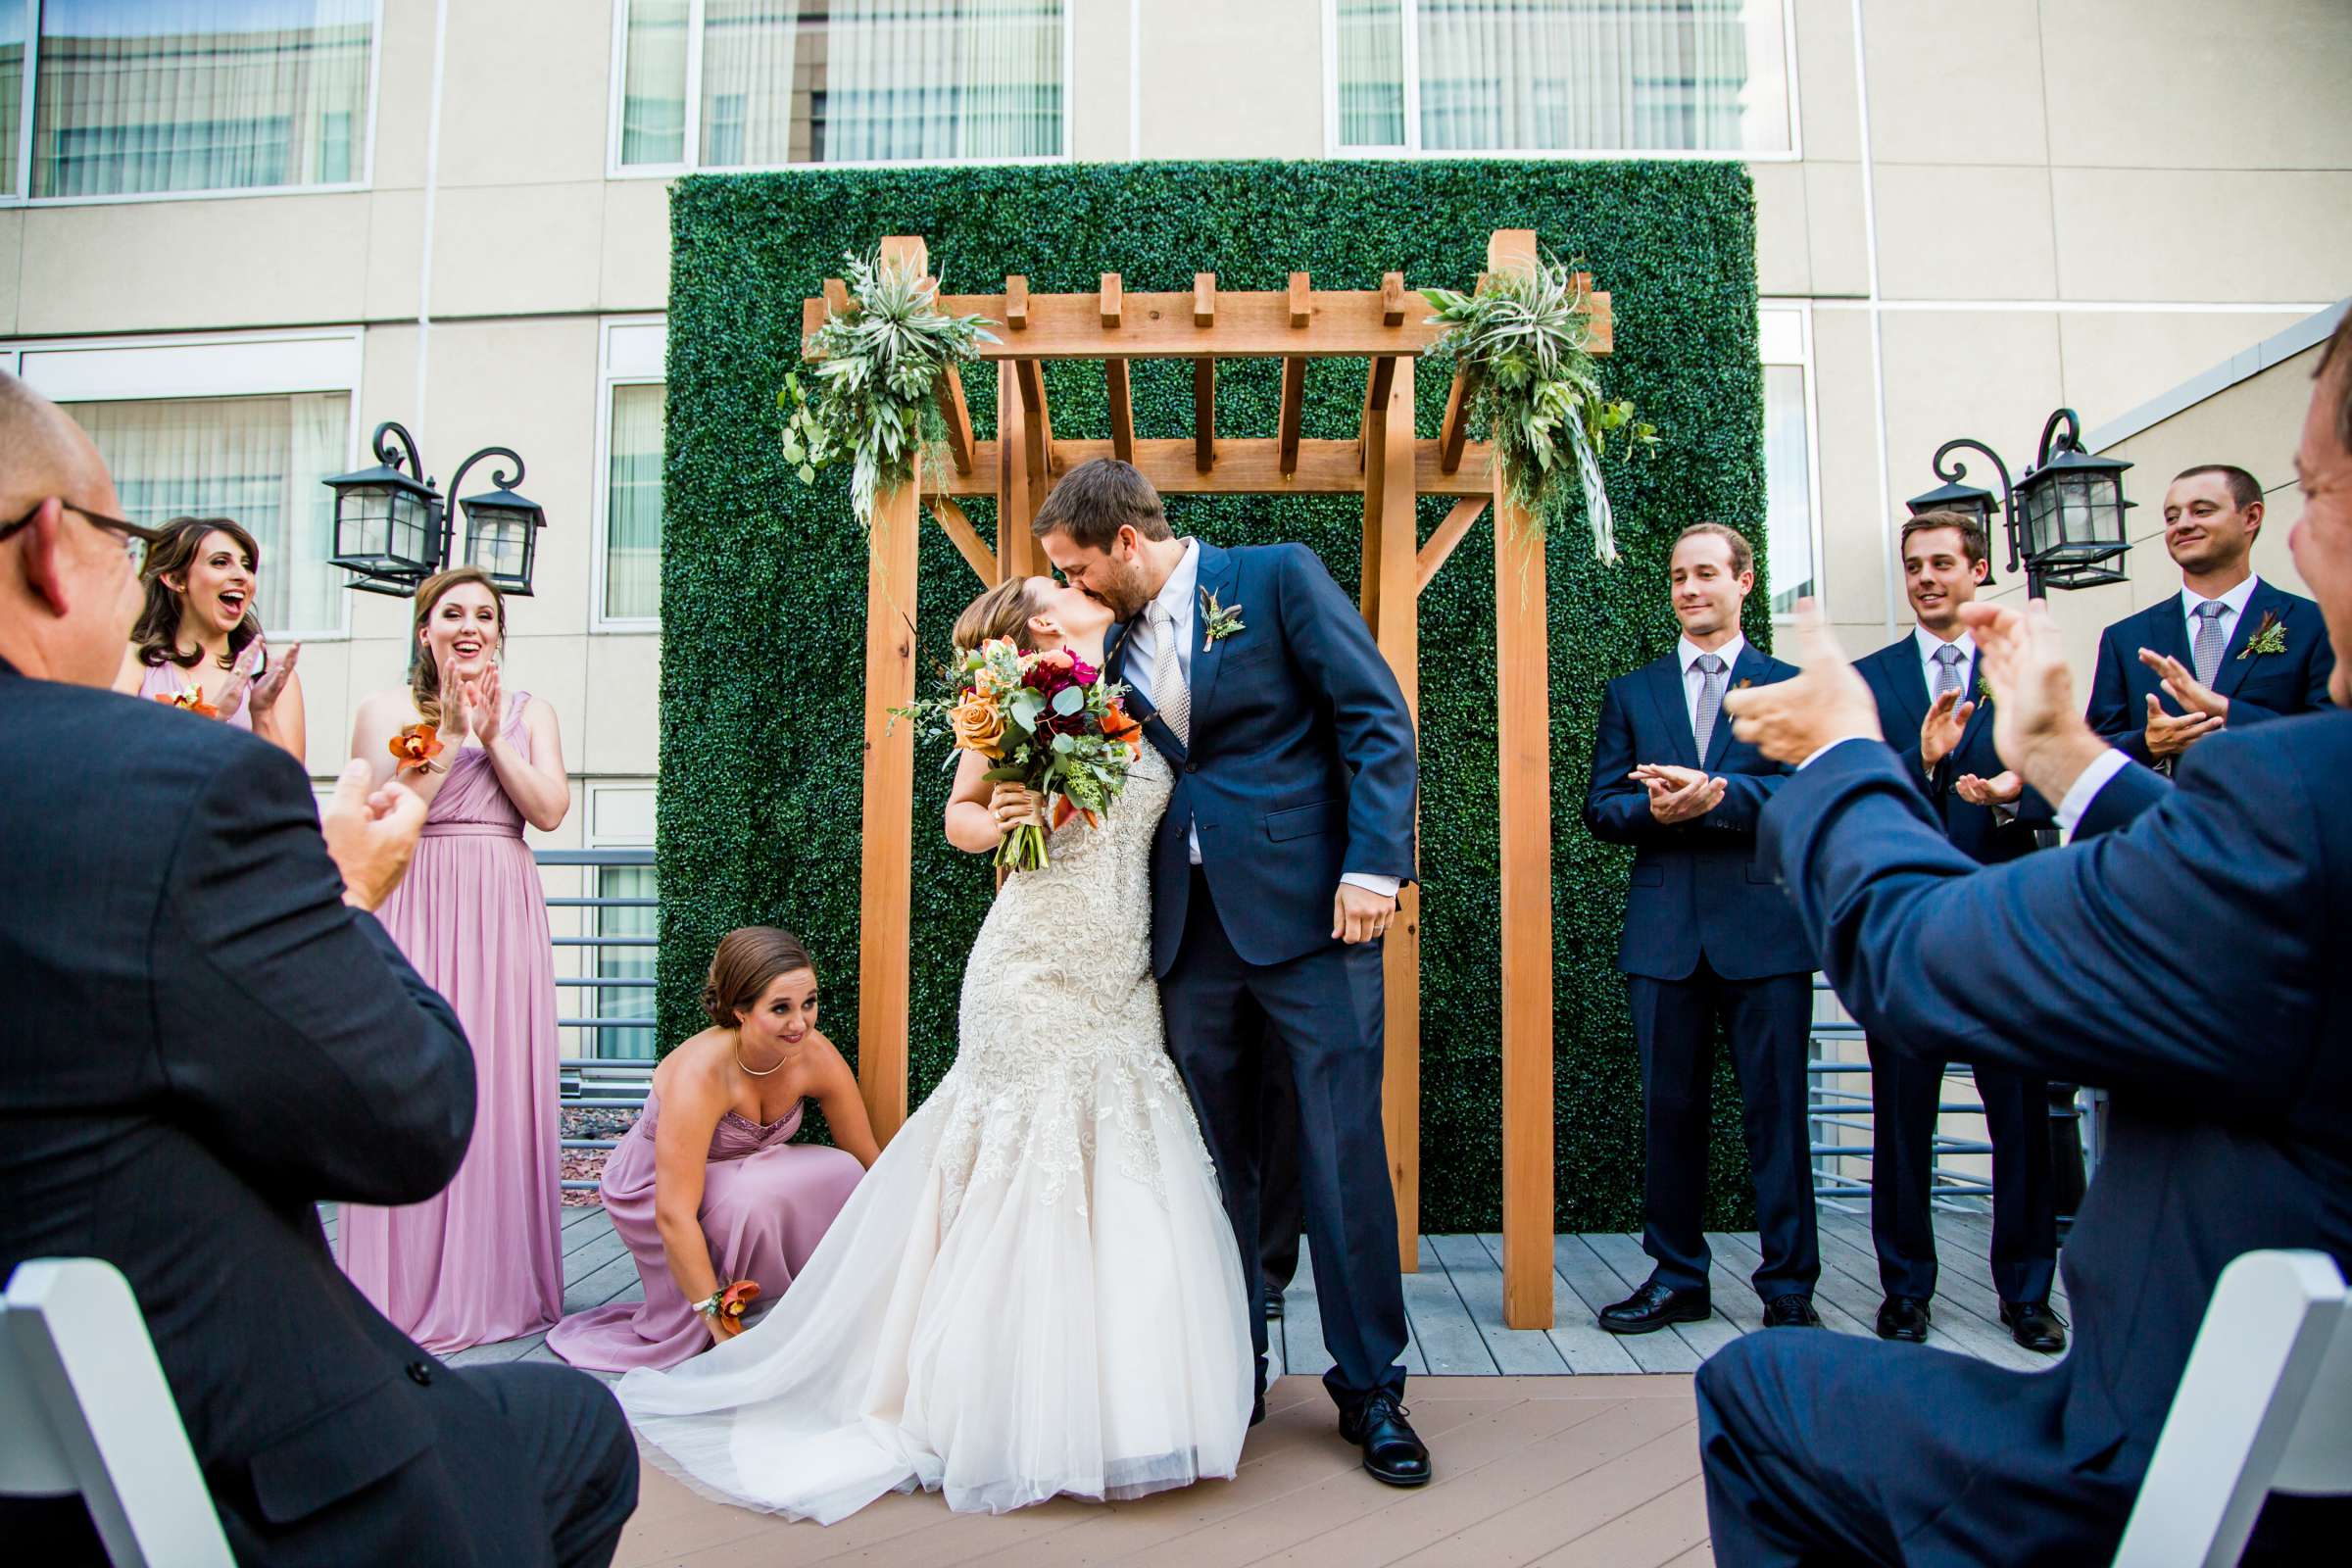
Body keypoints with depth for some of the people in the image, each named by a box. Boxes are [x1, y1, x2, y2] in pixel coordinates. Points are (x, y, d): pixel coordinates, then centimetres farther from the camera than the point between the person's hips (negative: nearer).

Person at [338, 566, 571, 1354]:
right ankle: (408, 1289, 9)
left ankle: (499, 1283, 11)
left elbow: (551, 809, 1)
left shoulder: (530, 712, 13)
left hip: (503, 913, 2)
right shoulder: (385, 709, 7)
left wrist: (493, 737, -5)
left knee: (503, 1089, 1)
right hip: (416, 911, -1)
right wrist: (449, 733, -7)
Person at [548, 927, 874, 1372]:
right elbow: (674, 1215, -35)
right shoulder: (700, 1073, -35)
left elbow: (870, 1162, -9)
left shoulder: (816, 1056, -20)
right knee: (751, 1196, -35)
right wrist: (720, 1323, -34)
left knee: (840, 1172, -23)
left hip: (750, 1175, 5)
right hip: (653, 1192, -5)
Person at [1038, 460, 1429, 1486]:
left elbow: (1379, 720, -7)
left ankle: (1370, 1389, 16)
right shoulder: (1119, 646, 15)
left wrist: (1372, 864, -15)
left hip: (1306, 910, -5)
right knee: (1212, 1158, 11)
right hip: (1190, 929, 6)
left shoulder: (1278, 577, -2)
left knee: (1343, 1152, 0)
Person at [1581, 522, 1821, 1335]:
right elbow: (1600, 807, 7)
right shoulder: (1630, 693, 15)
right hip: (1664, 927, 2)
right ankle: (1677, 1276, 21)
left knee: (1776, 1110, 2)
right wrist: (1656, 810, -13)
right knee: (1669, 1109, 8)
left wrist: (1710, 793, -20)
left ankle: (1789, 1286, 15)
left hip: (1764, 925, -2)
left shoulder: (1793, 684, 8)